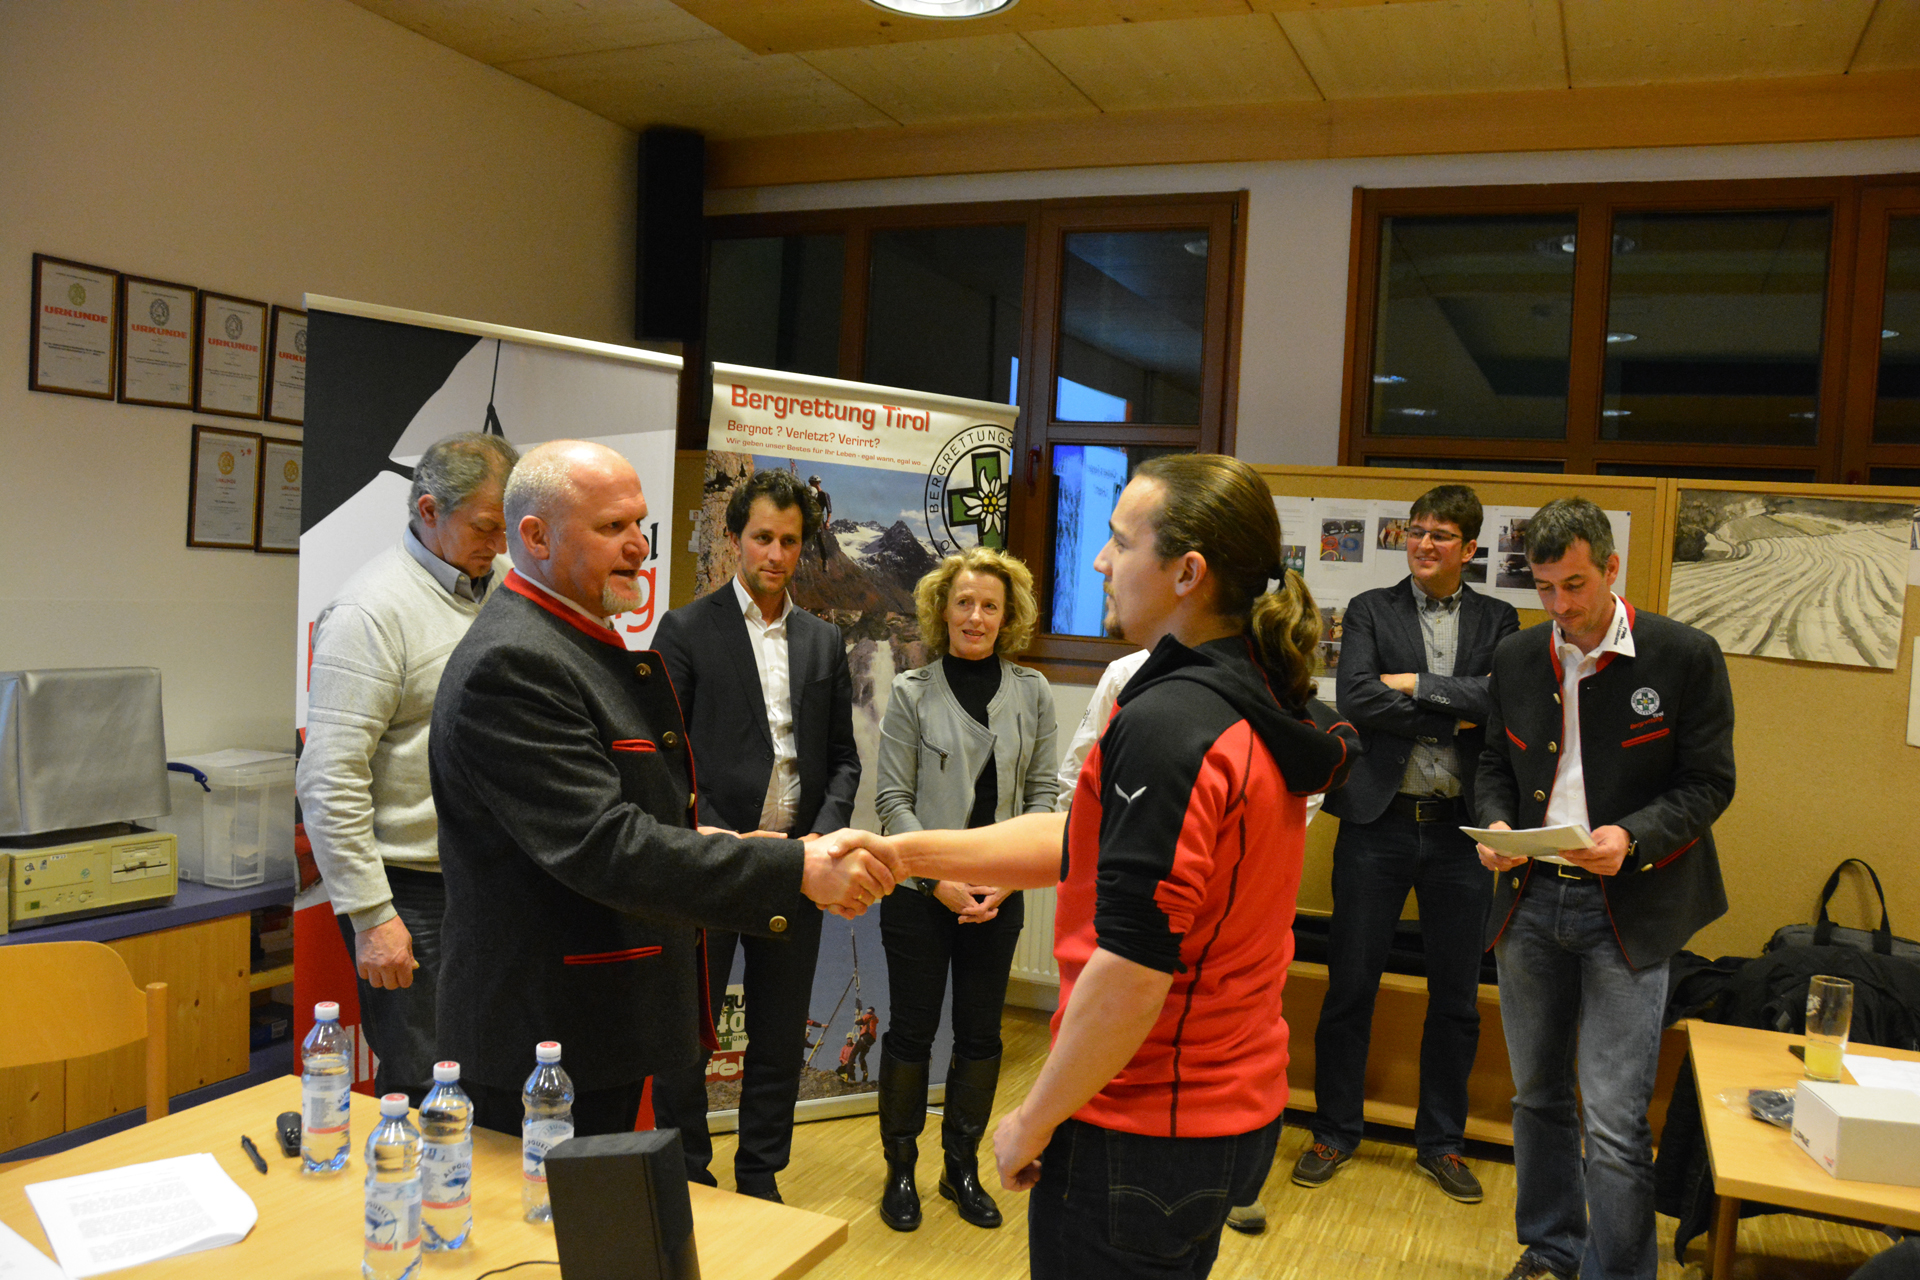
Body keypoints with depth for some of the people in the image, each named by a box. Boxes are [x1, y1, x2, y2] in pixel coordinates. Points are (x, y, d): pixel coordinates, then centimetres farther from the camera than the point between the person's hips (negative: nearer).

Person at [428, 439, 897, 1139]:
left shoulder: (588, 643, 12)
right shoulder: (509, 666, -21)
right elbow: (605, 846, -28)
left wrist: (694, 843, 6)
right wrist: (797, 870, -29)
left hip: (609, 1021, 10)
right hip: (542, 1037, -10)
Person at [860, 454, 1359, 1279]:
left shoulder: (1165, 724, -24)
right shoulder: (1259, 704, 6)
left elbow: (1130, 975, -27)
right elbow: (1089, 842, 11)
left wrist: (1033, 1121, -13)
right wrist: (904, 853, 9)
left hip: (1143, 1133, -9)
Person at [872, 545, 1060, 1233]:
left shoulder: (1032, 693, 3)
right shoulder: (912, 692, -4)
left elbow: (1041, 794, 4)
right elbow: (893, 800, -5)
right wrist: (938, 878, -12)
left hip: (998, 894, 2)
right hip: (919, 893, -2)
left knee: (981, 1034, 10)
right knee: (911, 1029, 7)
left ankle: (962, 1168, 27)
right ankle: (900, 1170, 24)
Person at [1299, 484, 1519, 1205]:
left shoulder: (1498, 621, 8)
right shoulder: (1370, 611, 4)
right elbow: (1357, 701, -12)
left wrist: (1417, 684, -12)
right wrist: (1455, 713, -12)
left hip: (1460, 827, 2)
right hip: (1378, 821, -1)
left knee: (1456, 998, 10)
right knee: (1350, 986, 6)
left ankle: (1441, 1142, 27)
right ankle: (1335, 1133, 22)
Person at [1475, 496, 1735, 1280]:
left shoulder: (1686, 656, -7)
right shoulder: (1516, 658, 6)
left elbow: (1709, 782, -6)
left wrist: (1631, 837, -22)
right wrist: (1496, 824, -7)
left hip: (1627, 907, -5)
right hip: (1531, 898, 5)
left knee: (1614, 1123, -6)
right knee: (1537, 1096, 17)